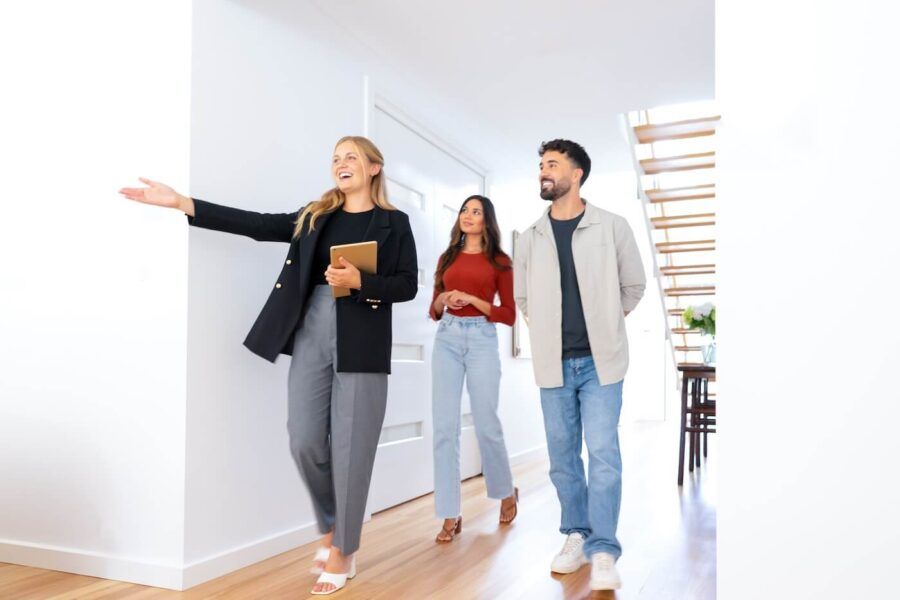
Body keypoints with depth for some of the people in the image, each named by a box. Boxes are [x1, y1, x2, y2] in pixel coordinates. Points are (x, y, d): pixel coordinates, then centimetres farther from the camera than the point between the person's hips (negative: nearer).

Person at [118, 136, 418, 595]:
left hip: (361, 345, -3)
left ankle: (343, 551, 17)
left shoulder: (393, 223, 6)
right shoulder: (313, 216, 14)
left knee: (350, 448, 0)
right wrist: (181, 203, 2)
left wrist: (359, 281, -16)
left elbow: (407, 285, 0)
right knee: (304, 441, 1)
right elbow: (257, 225, 6)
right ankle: (331, 527, 27)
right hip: (311, 336, 3)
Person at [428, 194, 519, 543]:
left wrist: (472, 299, -10)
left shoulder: (500, 261, 5)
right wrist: (441, 300, -4)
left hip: (482, 340, -3)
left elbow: (509, 315, 1)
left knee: (486, 425, 3)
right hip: (447, 339, 3)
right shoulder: (447, 258, 14)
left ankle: (506, 493, 30)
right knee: (444, 427, -3)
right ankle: (450, 515, 4)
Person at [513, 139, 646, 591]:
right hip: (553, 364, 3)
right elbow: (522, 297, 16)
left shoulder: (613, 227, -1)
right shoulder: (530, 238, 6)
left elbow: (634, 286, 9)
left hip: (600, 361, -3)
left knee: (603, 454, -6)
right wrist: (547, 333, 9)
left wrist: (605, 327, 10)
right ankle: (576, 536, 23)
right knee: (562, 456, 9)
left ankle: (603, 551, 2)